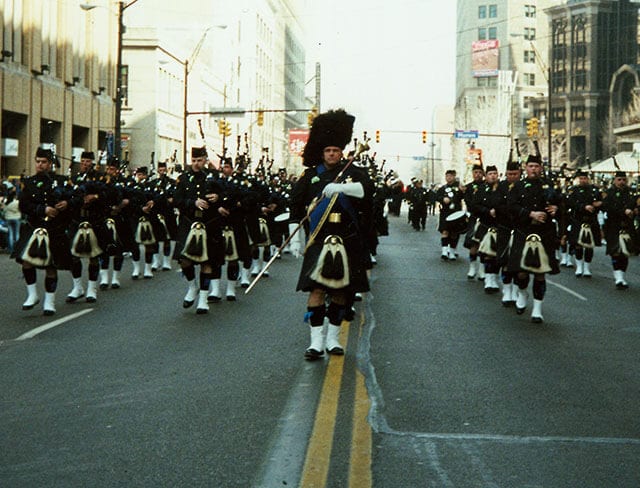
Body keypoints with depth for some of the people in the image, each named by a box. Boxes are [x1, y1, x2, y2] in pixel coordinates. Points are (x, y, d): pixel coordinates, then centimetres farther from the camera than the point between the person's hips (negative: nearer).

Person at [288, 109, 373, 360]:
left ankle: (333, 338, 19)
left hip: (348, 242, 1)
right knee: (317, 289, -11)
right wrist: (295, 238, 5)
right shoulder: (311, 176, 7)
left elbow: (367, 189, -16)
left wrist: (340, 187, -30)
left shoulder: (352, 172, 6)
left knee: (341, 291, 8)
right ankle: (316, 341, -11)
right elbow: (296, 206, 10)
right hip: (319, 239, -1)